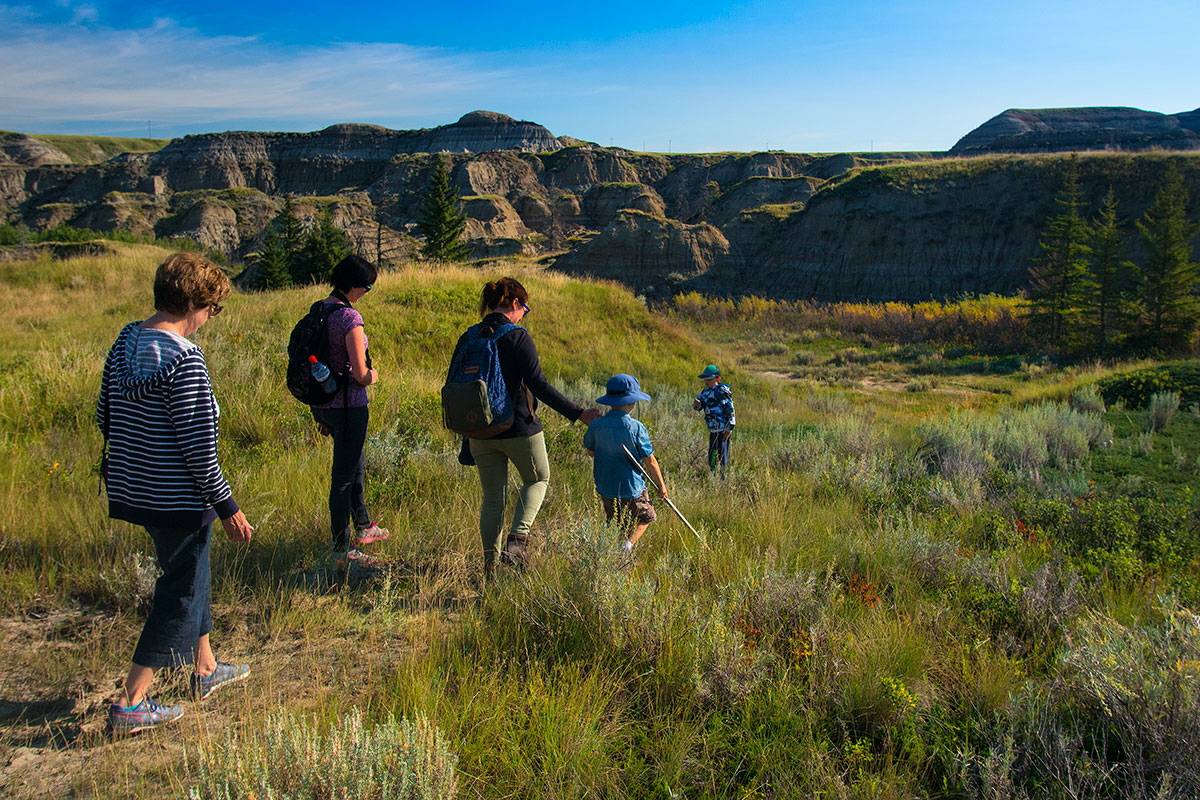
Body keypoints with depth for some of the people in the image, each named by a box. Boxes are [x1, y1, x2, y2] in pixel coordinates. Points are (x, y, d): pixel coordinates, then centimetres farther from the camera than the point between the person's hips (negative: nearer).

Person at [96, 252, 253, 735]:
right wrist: (227, 506, -15)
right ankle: (130, 704, 10)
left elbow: (104, 415, 11)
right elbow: (197, 446, -22)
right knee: (181, 593, 6)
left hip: (132, 491, 9)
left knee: (188, 575, 24)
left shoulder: (124, 342, 3)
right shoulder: (184, 358, -23)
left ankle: (205, 668, 40)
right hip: (179, 498, -9)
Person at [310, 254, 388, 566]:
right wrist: (373, 375, 2)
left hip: (322, 402, 9)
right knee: (343, 477, 2)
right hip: (348, 405, -9)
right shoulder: (349, 317, -21)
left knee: (356, 464, 26)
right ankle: (341, 552, 13)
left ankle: (363, 527, 43)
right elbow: (360, 374, -23)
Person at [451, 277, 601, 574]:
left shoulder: (468, 338, 2)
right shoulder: (517, 337, -14)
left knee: (492, 498, 16)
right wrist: (577, 413, -14)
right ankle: (517, 540, 3)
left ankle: (490, 563, 18)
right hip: (519, 428, -5)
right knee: (538, 479, 20)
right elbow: (539, 385, -19)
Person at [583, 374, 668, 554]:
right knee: (646, 517, 17)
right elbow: (650, 461, -10)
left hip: (605, 487, 4)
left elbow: (590, 451, 12)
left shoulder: (596, 426, -5)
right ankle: (628, 544, -5)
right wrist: (661, 485, 2)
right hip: (631, 486, -4)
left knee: (615, 525, 21)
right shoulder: (636, 427, -16)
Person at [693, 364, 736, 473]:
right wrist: (696, 404, -11)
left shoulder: (722, 391, -13)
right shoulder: (706, 391, 12)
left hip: (723, 429, -8)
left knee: (722, 455, -6)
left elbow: (730, 410, -15)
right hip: (713, 429, 8)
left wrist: (729, 428, -18)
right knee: (711, 456, 14)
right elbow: (698, 407, 14)